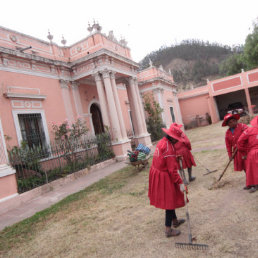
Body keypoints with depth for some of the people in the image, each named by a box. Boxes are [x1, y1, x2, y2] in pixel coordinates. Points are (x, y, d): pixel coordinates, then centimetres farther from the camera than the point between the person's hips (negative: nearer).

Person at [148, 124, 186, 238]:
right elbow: (172, 169, -23)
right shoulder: (169, 148, -26)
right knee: (169, 201, 5)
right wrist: (180, 183, -17)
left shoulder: (162, 141, 2)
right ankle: (168, 230, 17)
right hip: (164, 177, -9)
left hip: (156, 172, 9)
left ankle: (175, 221, 43)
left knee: (170, 199, 24)